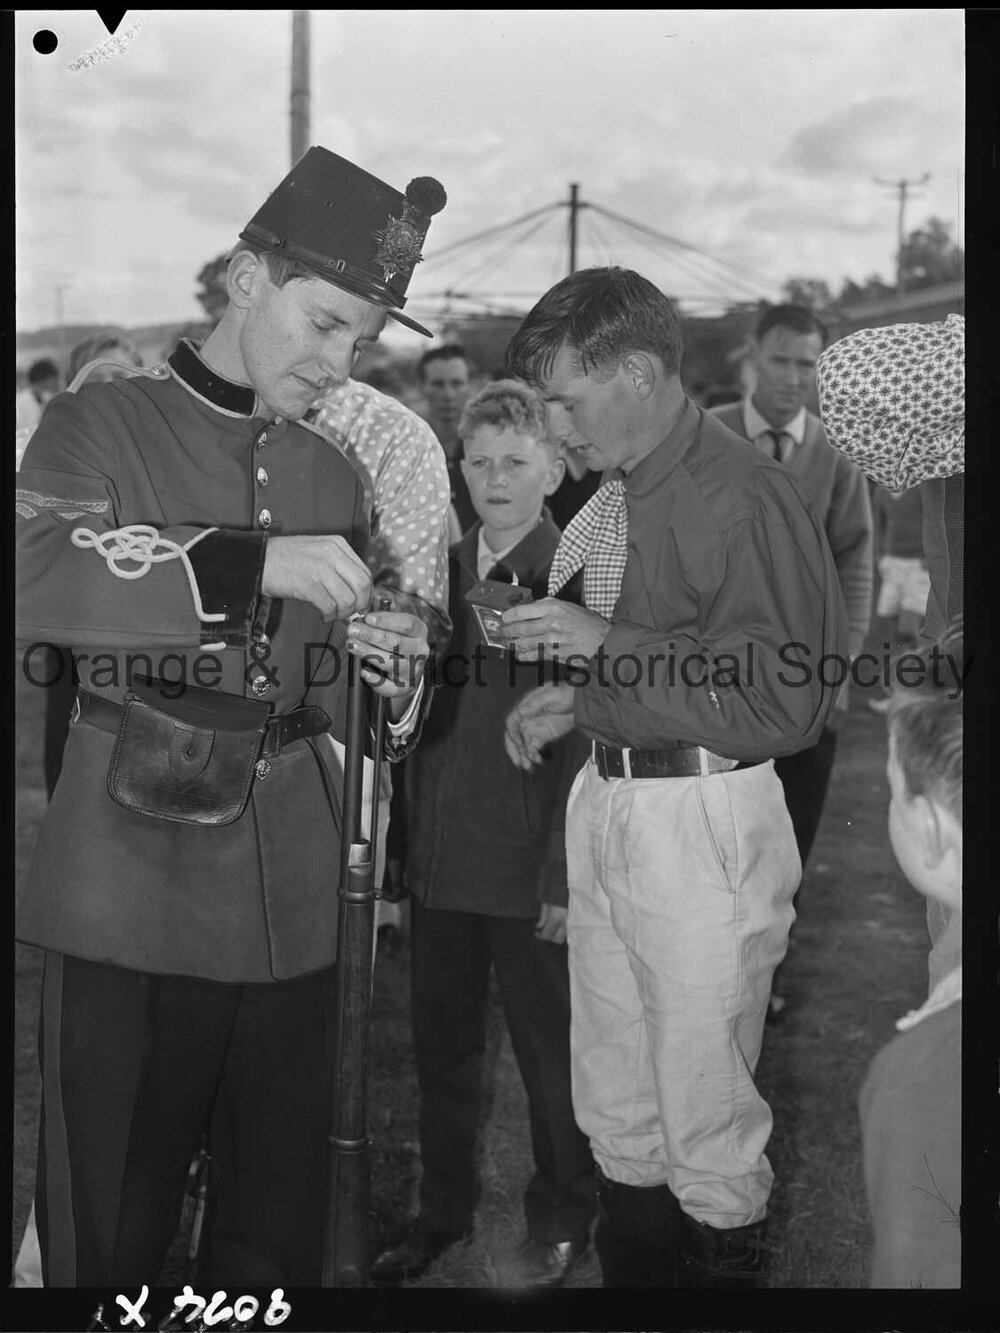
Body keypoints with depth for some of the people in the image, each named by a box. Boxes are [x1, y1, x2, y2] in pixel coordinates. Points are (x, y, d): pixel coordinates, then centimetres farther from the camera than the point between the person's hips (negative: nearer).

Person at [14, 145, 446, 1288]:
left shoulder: (332, 478, 15)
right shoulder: (99, 425, 1)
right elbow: (35, 582, -20)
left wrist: (378, 664, -3)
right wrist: (254, 561, -27)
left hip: (289, 899, 4)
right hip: (128, 892, -4)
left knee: (278, 1219, 11)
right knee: (108, 1221, 3)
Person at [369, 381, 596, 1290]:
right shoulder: (439, 571, 7)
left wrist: (566, 876, -14)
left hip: (531, 869, -5)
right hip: (438, 862, 5)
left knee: (549, 1053, 11)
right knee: (442, 1045, 16)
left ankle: (561, 1222, 31)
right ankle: (443, 1207, 36)